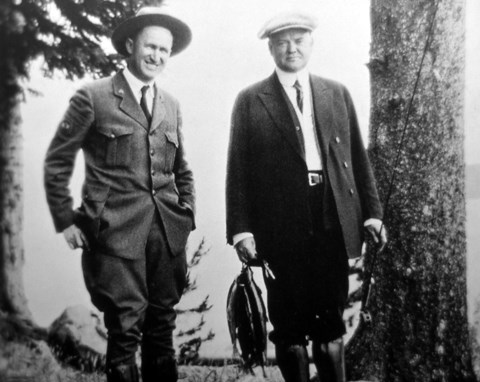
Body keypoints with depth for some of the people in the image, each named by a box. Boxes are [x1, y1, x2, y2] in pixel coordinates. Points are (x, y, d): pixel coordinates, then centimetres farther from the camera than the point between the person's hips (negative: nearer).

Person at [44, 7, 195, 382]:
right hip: (117, 230, -5)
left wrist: (187, 213, 11)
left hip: (168, 233, 5)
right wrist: (66, 221, -3)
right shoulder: (93, 97, -1)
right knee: (125, 330, -4)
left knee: (162, 329, 10)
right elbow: (57, 162, 1)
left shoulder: (171, 105, 15)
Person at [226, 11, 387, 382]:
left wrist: (372, 211, 5)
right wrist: (241, 229, -8)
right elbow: (238, 170, -1)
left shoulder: (337, 94, 12)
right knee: (290, 327, 7)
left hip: (334, 223, 2)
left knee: (331, 323, 10)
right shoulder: (250, 101, 3)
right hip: (282, 229, -2)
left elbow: (358, 158, 12)